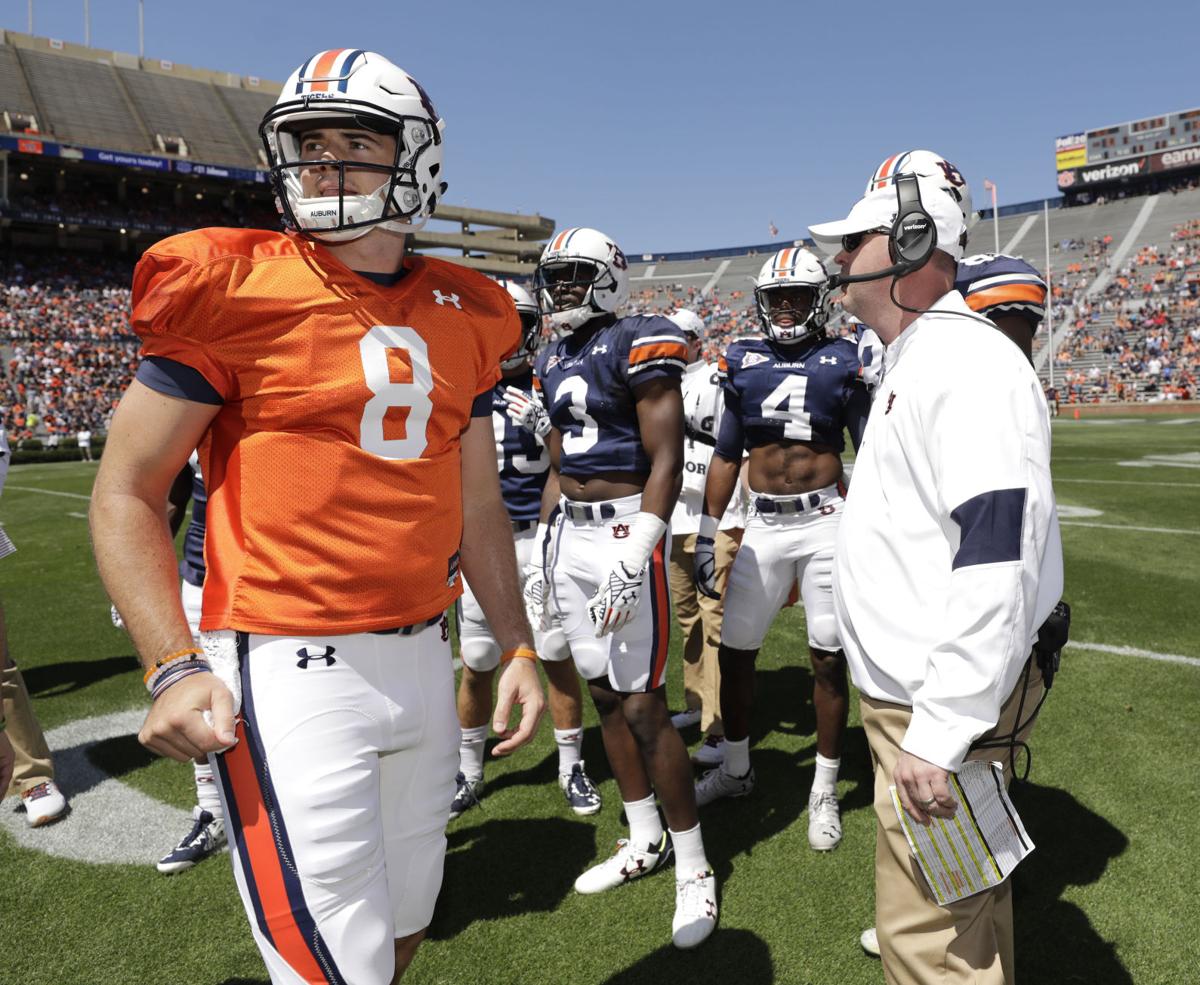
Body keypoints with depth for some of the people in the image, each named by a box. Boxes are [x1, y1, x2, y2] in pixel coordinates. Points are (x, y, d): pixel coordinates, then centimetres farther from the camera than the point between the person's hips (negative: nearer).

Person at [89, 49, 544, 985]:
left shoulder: (462, 317, 7)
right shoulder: (233, 291, -7)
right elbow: (127, 491, -3)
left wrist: (517, 646, 11)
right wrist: (172, 667, -11)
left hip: (422, 656, 6)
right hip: (292, 669, -5)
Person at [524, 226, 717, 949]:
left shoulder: (636, 346, -9)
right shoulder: (554, 360, 15)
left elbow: (666, 460, -14)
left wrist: (634, 561, -21)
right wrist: (542, 549, 18)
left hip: (625, 531, -8)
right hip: (570, 535, 8)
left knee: (643, 706, -5)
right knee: (605, 696, 13)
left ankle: (693, 867, 13)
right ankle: (645, 842, 30)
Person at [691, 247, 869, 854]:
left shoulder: (842, 362, 1)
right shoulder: (743, 363, 7)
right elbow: (725, 457, 11)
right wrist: (705, 535, 8)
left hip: (826, 521, -2)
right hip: (763, 525, 3)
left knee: (827, 658, 4)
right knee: (734, 650, 8)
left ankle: (825, 791, 22)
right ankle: (735, 769, 31)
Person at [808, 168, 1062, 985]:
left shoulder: (968, 363, -20)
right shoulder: (911, 360, 14)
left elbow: (997, 557, -28)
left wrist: (940, 731, -27)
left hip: (938, 705, -10)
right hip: (910, 695, 10)